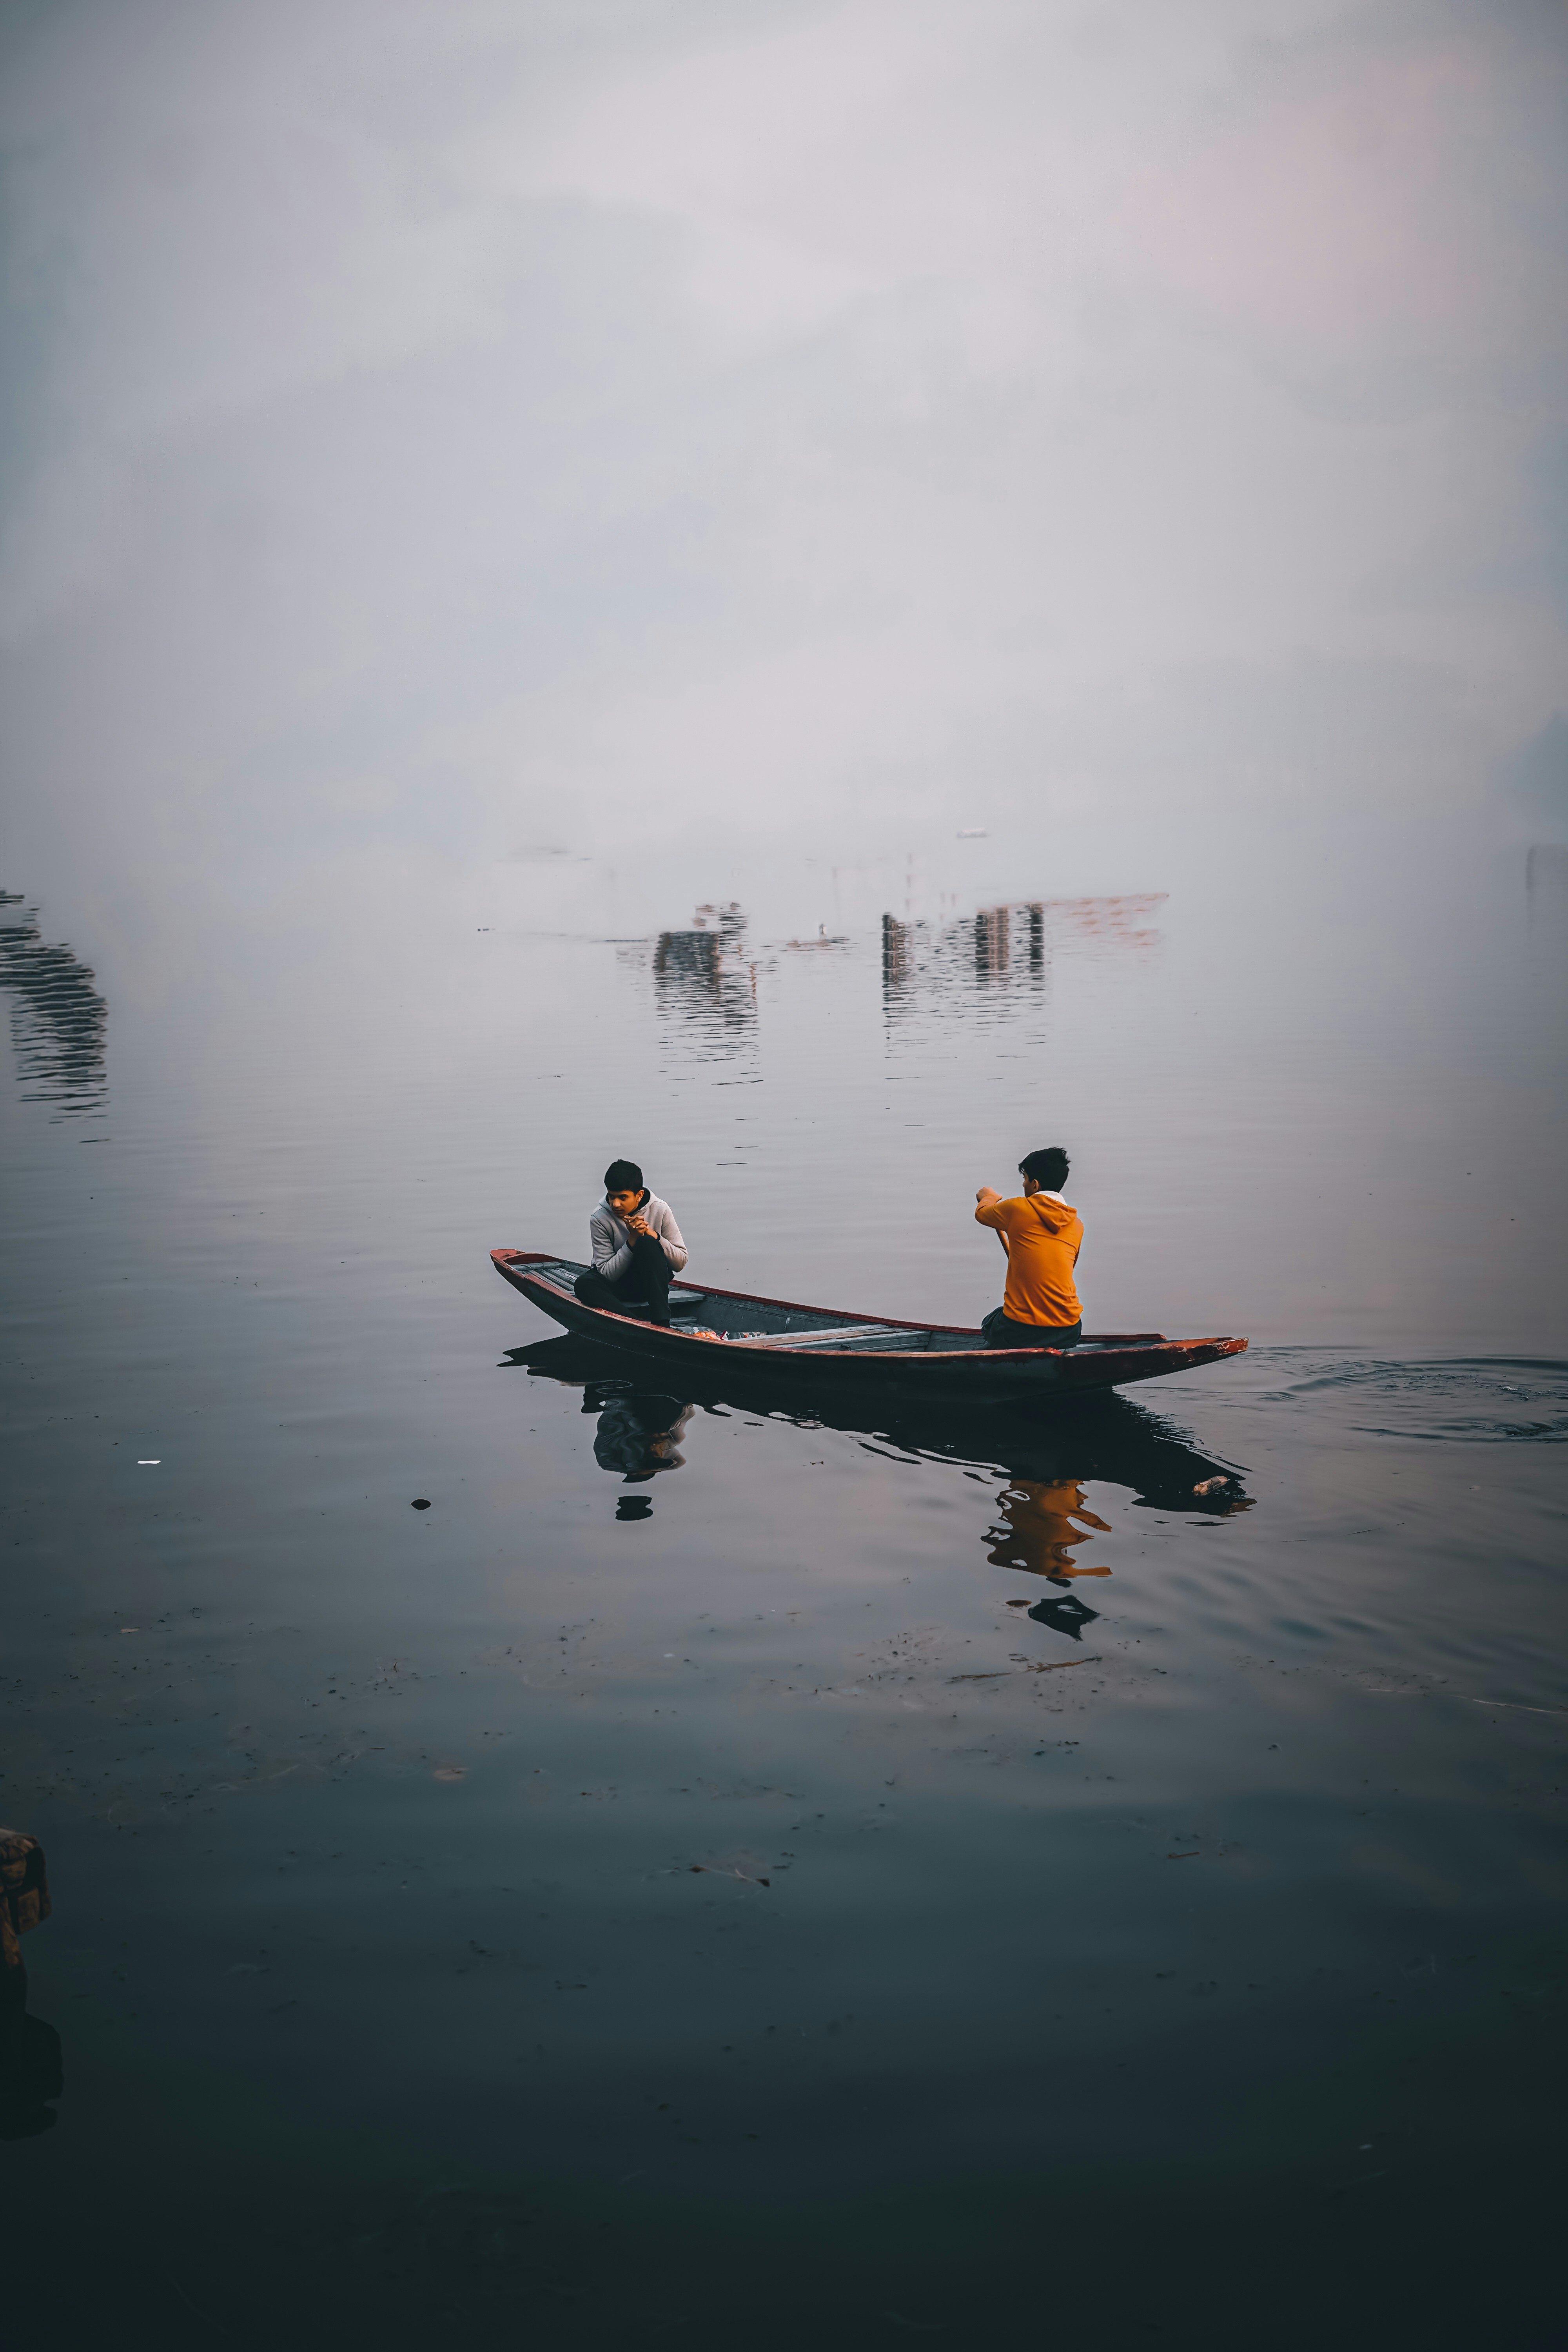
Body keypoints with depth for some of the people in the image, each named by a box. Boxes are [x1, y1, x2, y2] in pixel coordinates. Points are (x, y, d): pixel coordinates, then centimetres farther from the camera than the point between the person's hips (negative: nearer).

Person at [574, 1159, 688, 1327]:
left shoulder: (660, 1210, -11)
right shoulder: (600, 1219, -14)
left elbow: (681, 1263, -9)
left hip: (651, 1282, 0)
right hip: (616, 1284, 0)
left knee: (647, 1243, -32)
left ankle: (662, 1324, -36)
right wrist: (632, 1240, -26)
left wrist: (654, 1236, -25)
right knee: (583, 1284, -32)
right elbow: (608, 1273, -16)